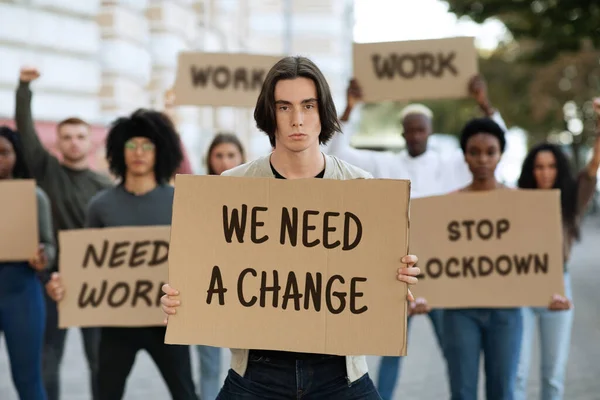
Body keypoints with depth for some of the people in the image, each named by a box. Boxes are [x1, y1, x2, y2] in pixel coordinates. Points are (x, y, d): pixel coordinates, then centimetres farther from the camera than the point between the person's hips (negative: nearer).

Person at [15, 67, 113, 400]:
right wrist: (24, 88, -18)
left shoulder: (105, 185, 4)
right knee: (47, 359, 4)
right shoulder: (46, 170, 3)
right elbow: (26, 131, -9)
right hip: (53, 276, 0)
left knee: (100, 358, 6)